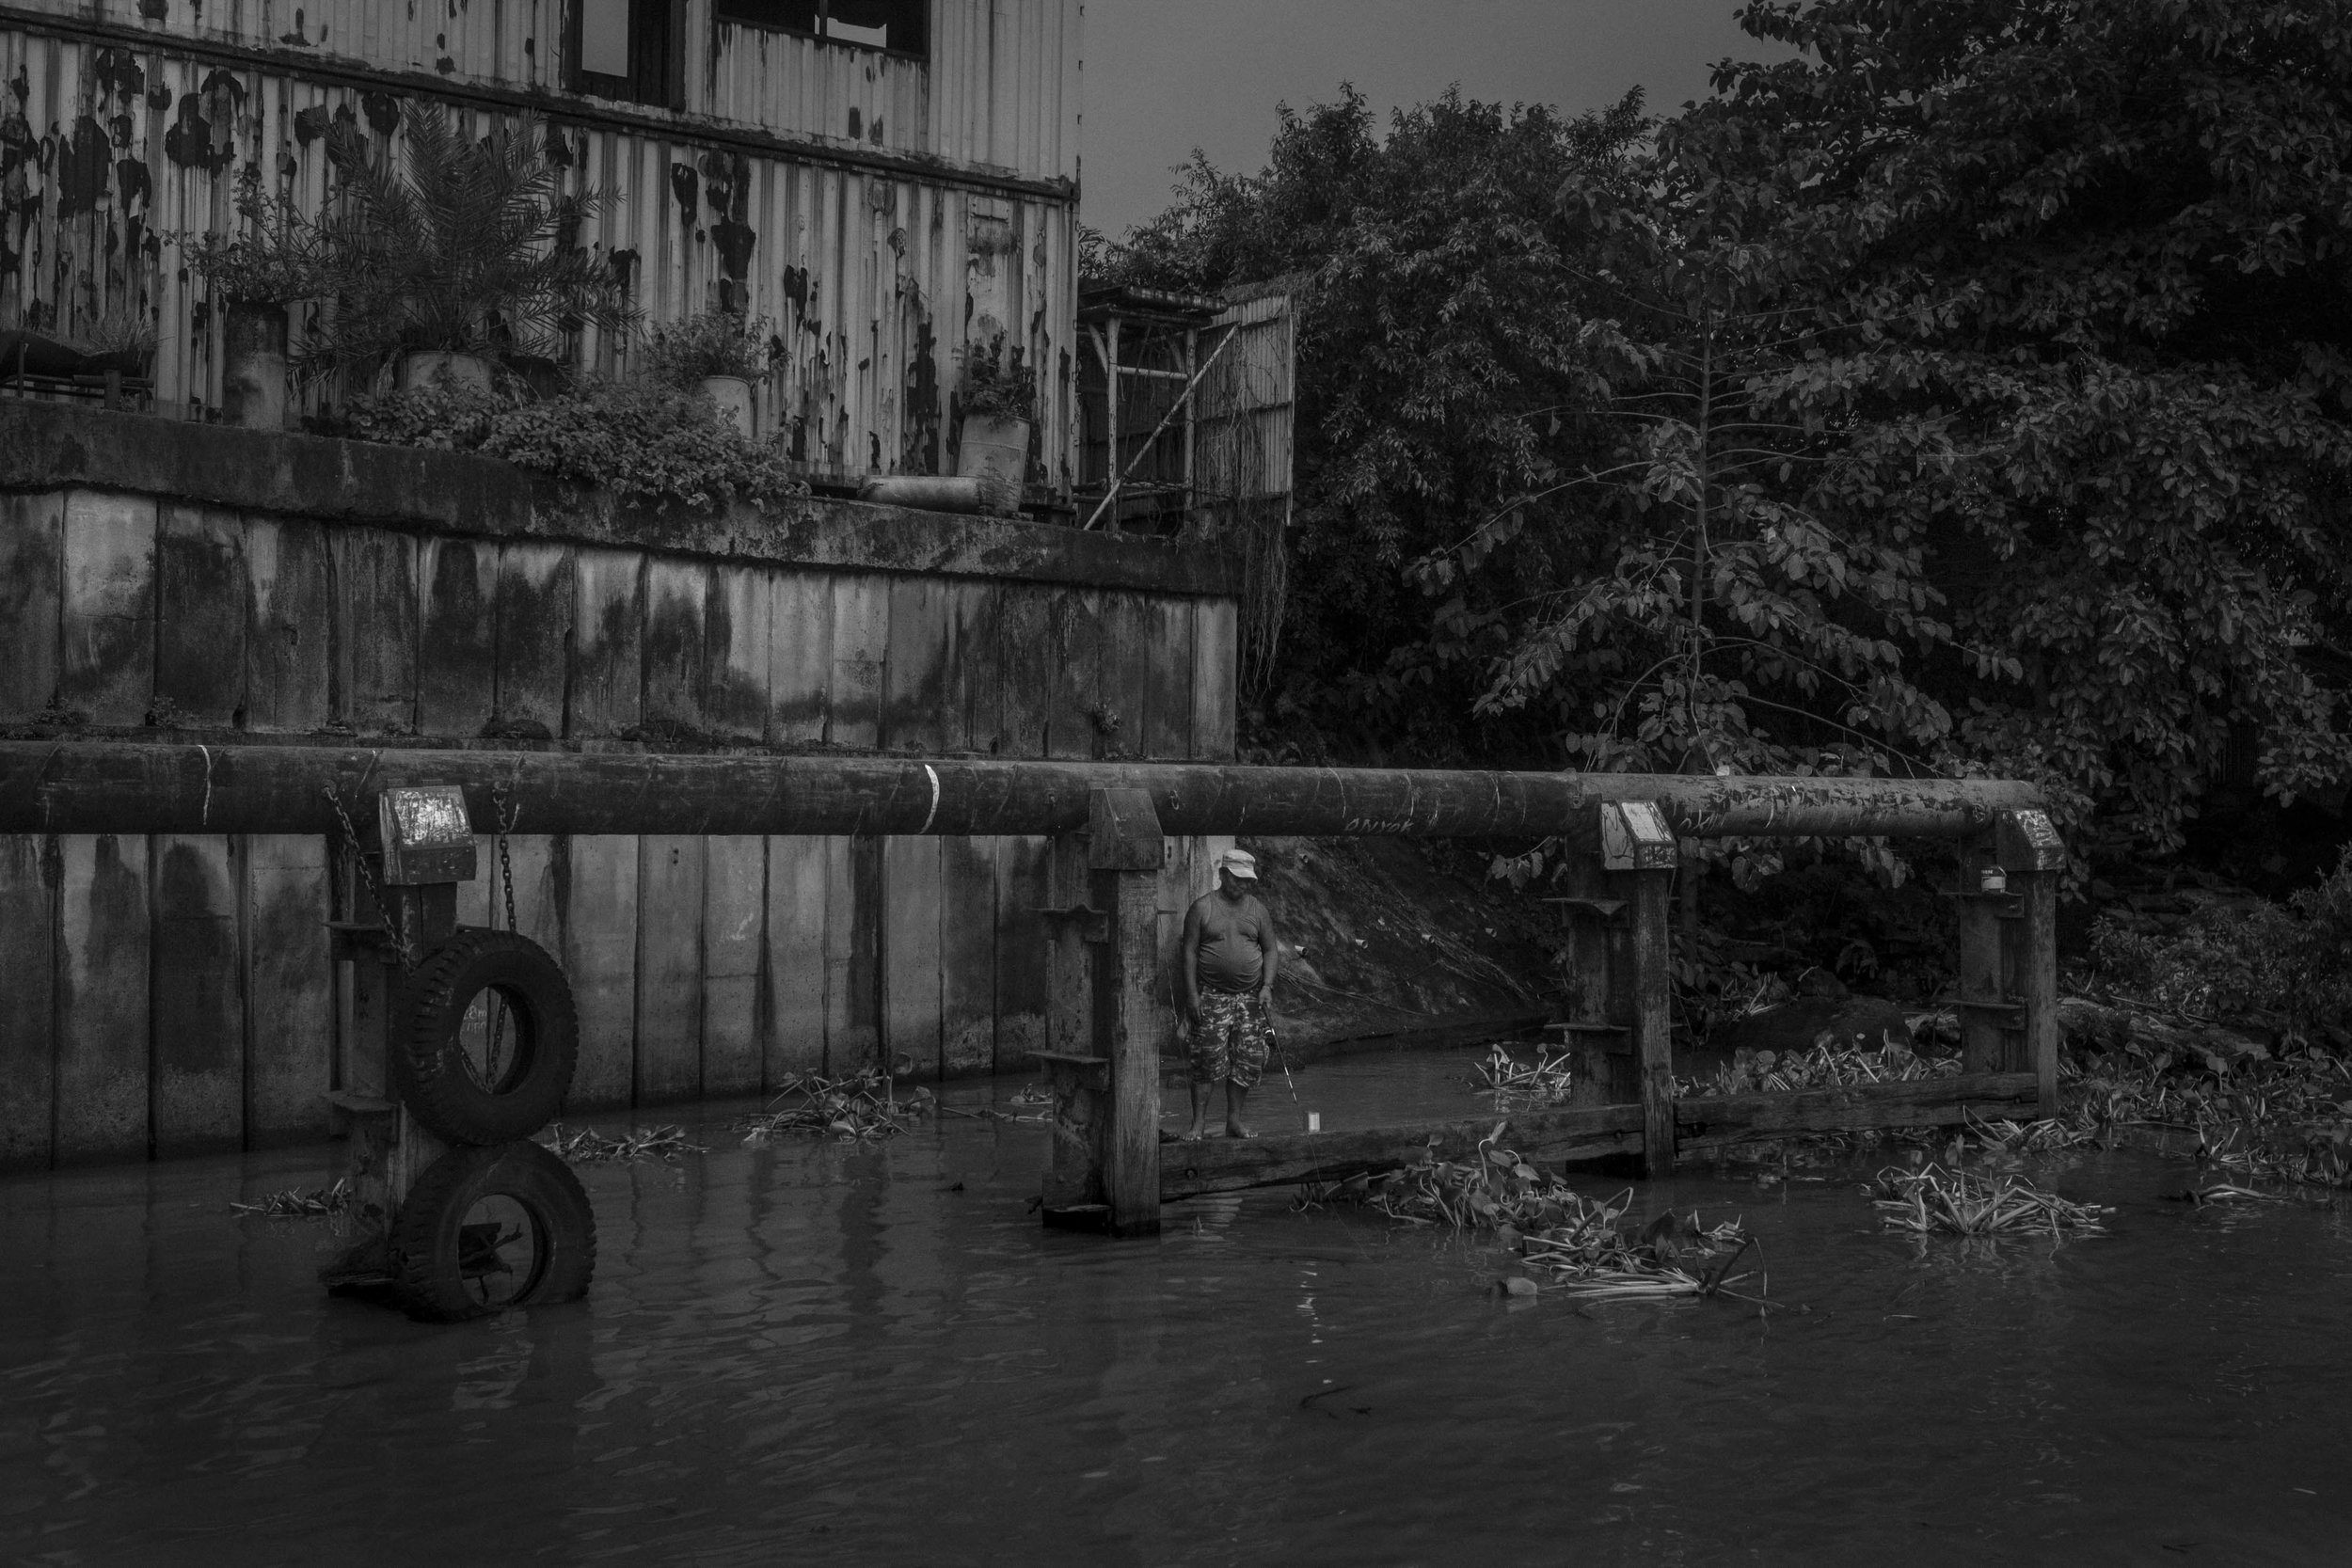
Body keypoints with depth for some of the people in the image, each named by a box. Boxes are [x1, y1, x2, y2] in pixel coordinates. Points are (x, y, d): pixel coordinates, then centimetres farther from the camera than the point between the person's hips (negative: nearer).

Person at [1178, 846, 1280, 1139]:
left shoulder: (1257, 909, 9)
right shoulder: (1202, 907, -1)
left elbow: (1270, 950, 11)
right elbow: (1189, 952, -2)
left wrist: (1266, 986, -3)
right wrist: (1192, 994, -9)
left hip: (1250, 997, 4)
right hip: (1211, 997, -3)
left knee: (1248, 1061, 3)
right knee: (1208, 1061, -6)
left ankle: (1234, 1122, 14)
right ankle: (1198, 1123, 1)